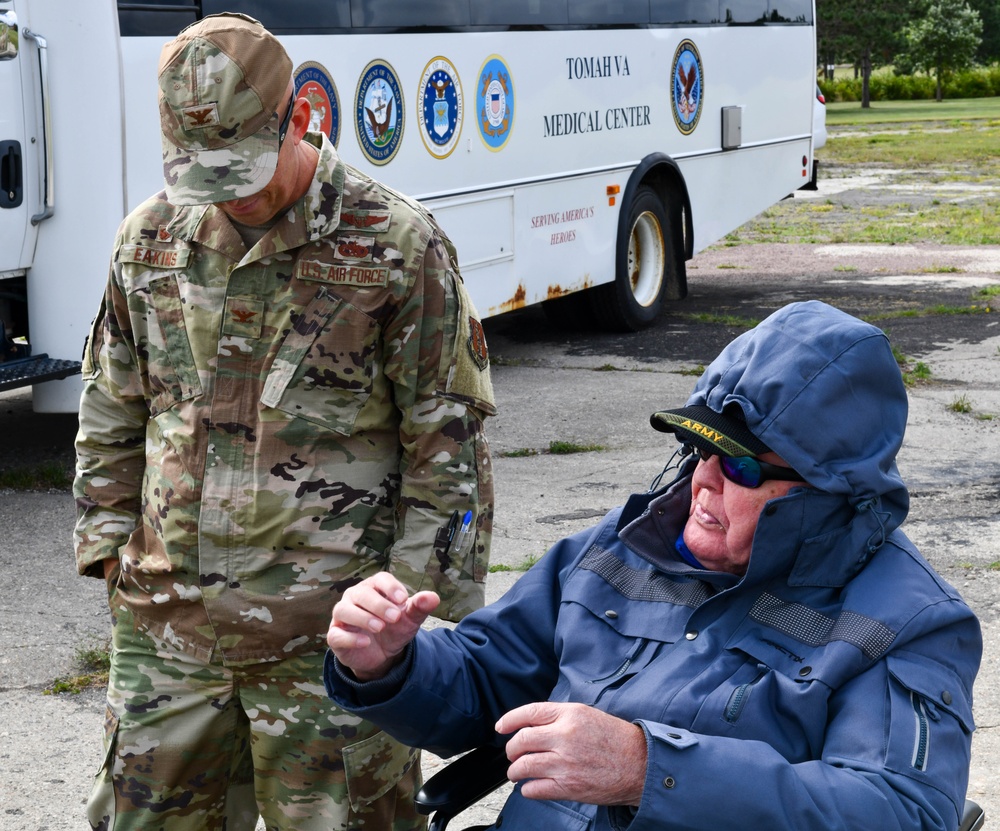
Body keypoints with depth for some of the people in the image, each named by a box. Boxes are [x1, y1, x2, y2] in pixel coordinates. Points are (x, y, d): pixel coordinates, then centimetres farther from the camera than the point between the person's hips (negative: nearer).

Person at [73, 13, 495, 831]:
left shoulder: (397, 243, -7)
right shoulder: (150, 239, 7)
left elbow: (447, 433, -5)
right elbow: (112, 411, 17)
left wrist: (425, 584, -6)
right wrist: (107, 540, 12)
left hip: (330, 631, -4)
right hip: (166, 616, 5)